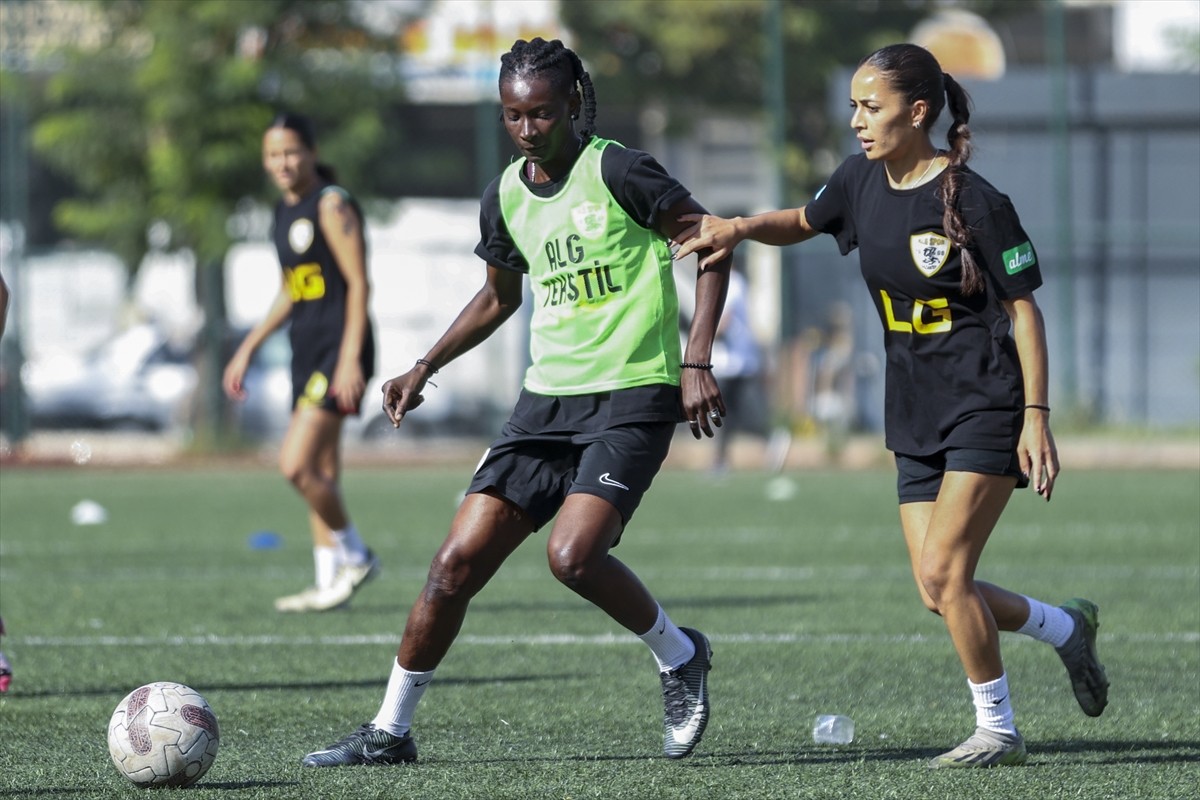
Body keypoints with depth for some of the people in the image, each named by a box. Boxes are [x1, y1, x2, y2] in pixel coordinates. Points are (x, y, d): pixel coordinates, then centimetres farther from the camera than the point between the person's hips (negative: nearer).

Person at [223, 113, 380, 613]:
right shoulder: (284, 211, 15)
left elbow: (358, 283, -15)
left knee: (295, 464, -16)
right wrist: (249, 348, 23)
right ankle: (331, 579, 12)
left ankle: (354, 555, 0)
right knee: (321, 474, 8)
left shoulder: (332, 204, -10)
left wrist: (350, 357, -23)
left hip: (339, 347, -9)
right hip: (307, 349, 9)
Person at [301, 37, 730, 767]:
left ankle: (680, 656, 2)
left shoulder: (616, 171, -10)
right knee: (458, 561, -3)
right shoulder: (507, 197, 9)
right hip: (549, 396, 6)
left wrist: (697, 362, -14)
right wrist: (425, 368, 17)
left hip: (633, 394, -6)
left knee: (573, 554, -25)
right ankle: (390, 730, 7)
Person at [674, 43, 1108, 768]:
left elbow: (1024, 310, -11)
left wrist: (1037, 421, -15)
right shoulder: (863, 182, 3)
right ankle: (1067, 627, 28)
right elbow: (804, 222, 24)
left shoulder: (975, 202, -15)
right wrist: (738, 228, 3)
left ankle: (998, 731, 1)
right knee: (938, 594, 2)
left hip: (985, 410, -7)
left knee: (943, 571, -15)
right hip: (917, 420, 7)